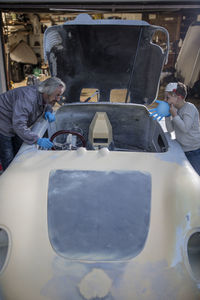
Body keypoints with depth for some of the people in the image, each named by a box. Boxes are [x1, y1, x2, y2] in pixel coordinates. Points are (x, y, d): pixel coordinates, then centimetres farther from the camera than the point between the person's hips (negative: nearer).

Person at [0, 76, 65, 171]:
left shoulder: (43, 96, -9)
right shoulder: (28, 97, -37)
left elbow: (48, 104, 18)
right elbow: (19, 125, -42)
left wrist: (48, 112, -7)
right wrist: (38, 140, -43)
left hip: (16, 127, 9)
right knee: (9, 163, -2)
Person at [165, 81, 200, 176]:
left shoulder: (189, 108, -15)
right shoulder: (177, 109, 9)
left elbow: (185, 128, -25)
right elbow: (170, 129, 9)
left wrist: (174, 114, -19)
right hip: (182, 150, 8)